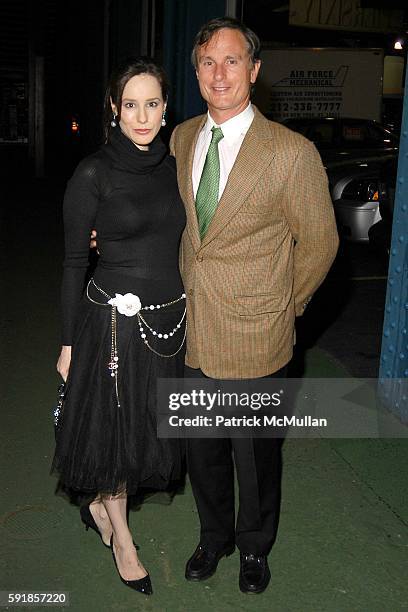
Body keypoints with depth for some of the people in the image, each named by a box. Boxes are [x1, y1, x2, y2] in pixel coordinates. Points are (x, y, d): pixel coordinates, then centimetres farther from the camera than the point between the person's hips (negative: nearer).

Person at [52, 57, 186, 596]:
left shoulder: (173, 167, 5)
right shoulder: (94, 174, -11)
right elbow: (74, 262, -8)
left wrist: (188, 316, 12)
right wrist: (68, 343, -6)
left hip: (171, 319, 6)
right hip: (116, 322, -5)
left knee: (150, 428, 17)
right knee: (117, 429, 9)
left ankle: (99, 504, 46)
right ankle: (121, 537, 34)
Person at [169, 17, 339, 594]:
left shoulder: (293, 153, -15)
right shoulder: (182, 138, 2)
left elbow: (320, 243, -4)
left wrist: (283, 307, 4)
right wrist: (194, 283, 11)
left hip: (254, 339, -4)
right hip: (193, 333, 5)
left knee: (256, 458, 15)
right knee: (202, 451, 19)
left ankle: (254, 547, 42)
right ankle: (214, 536, 46)